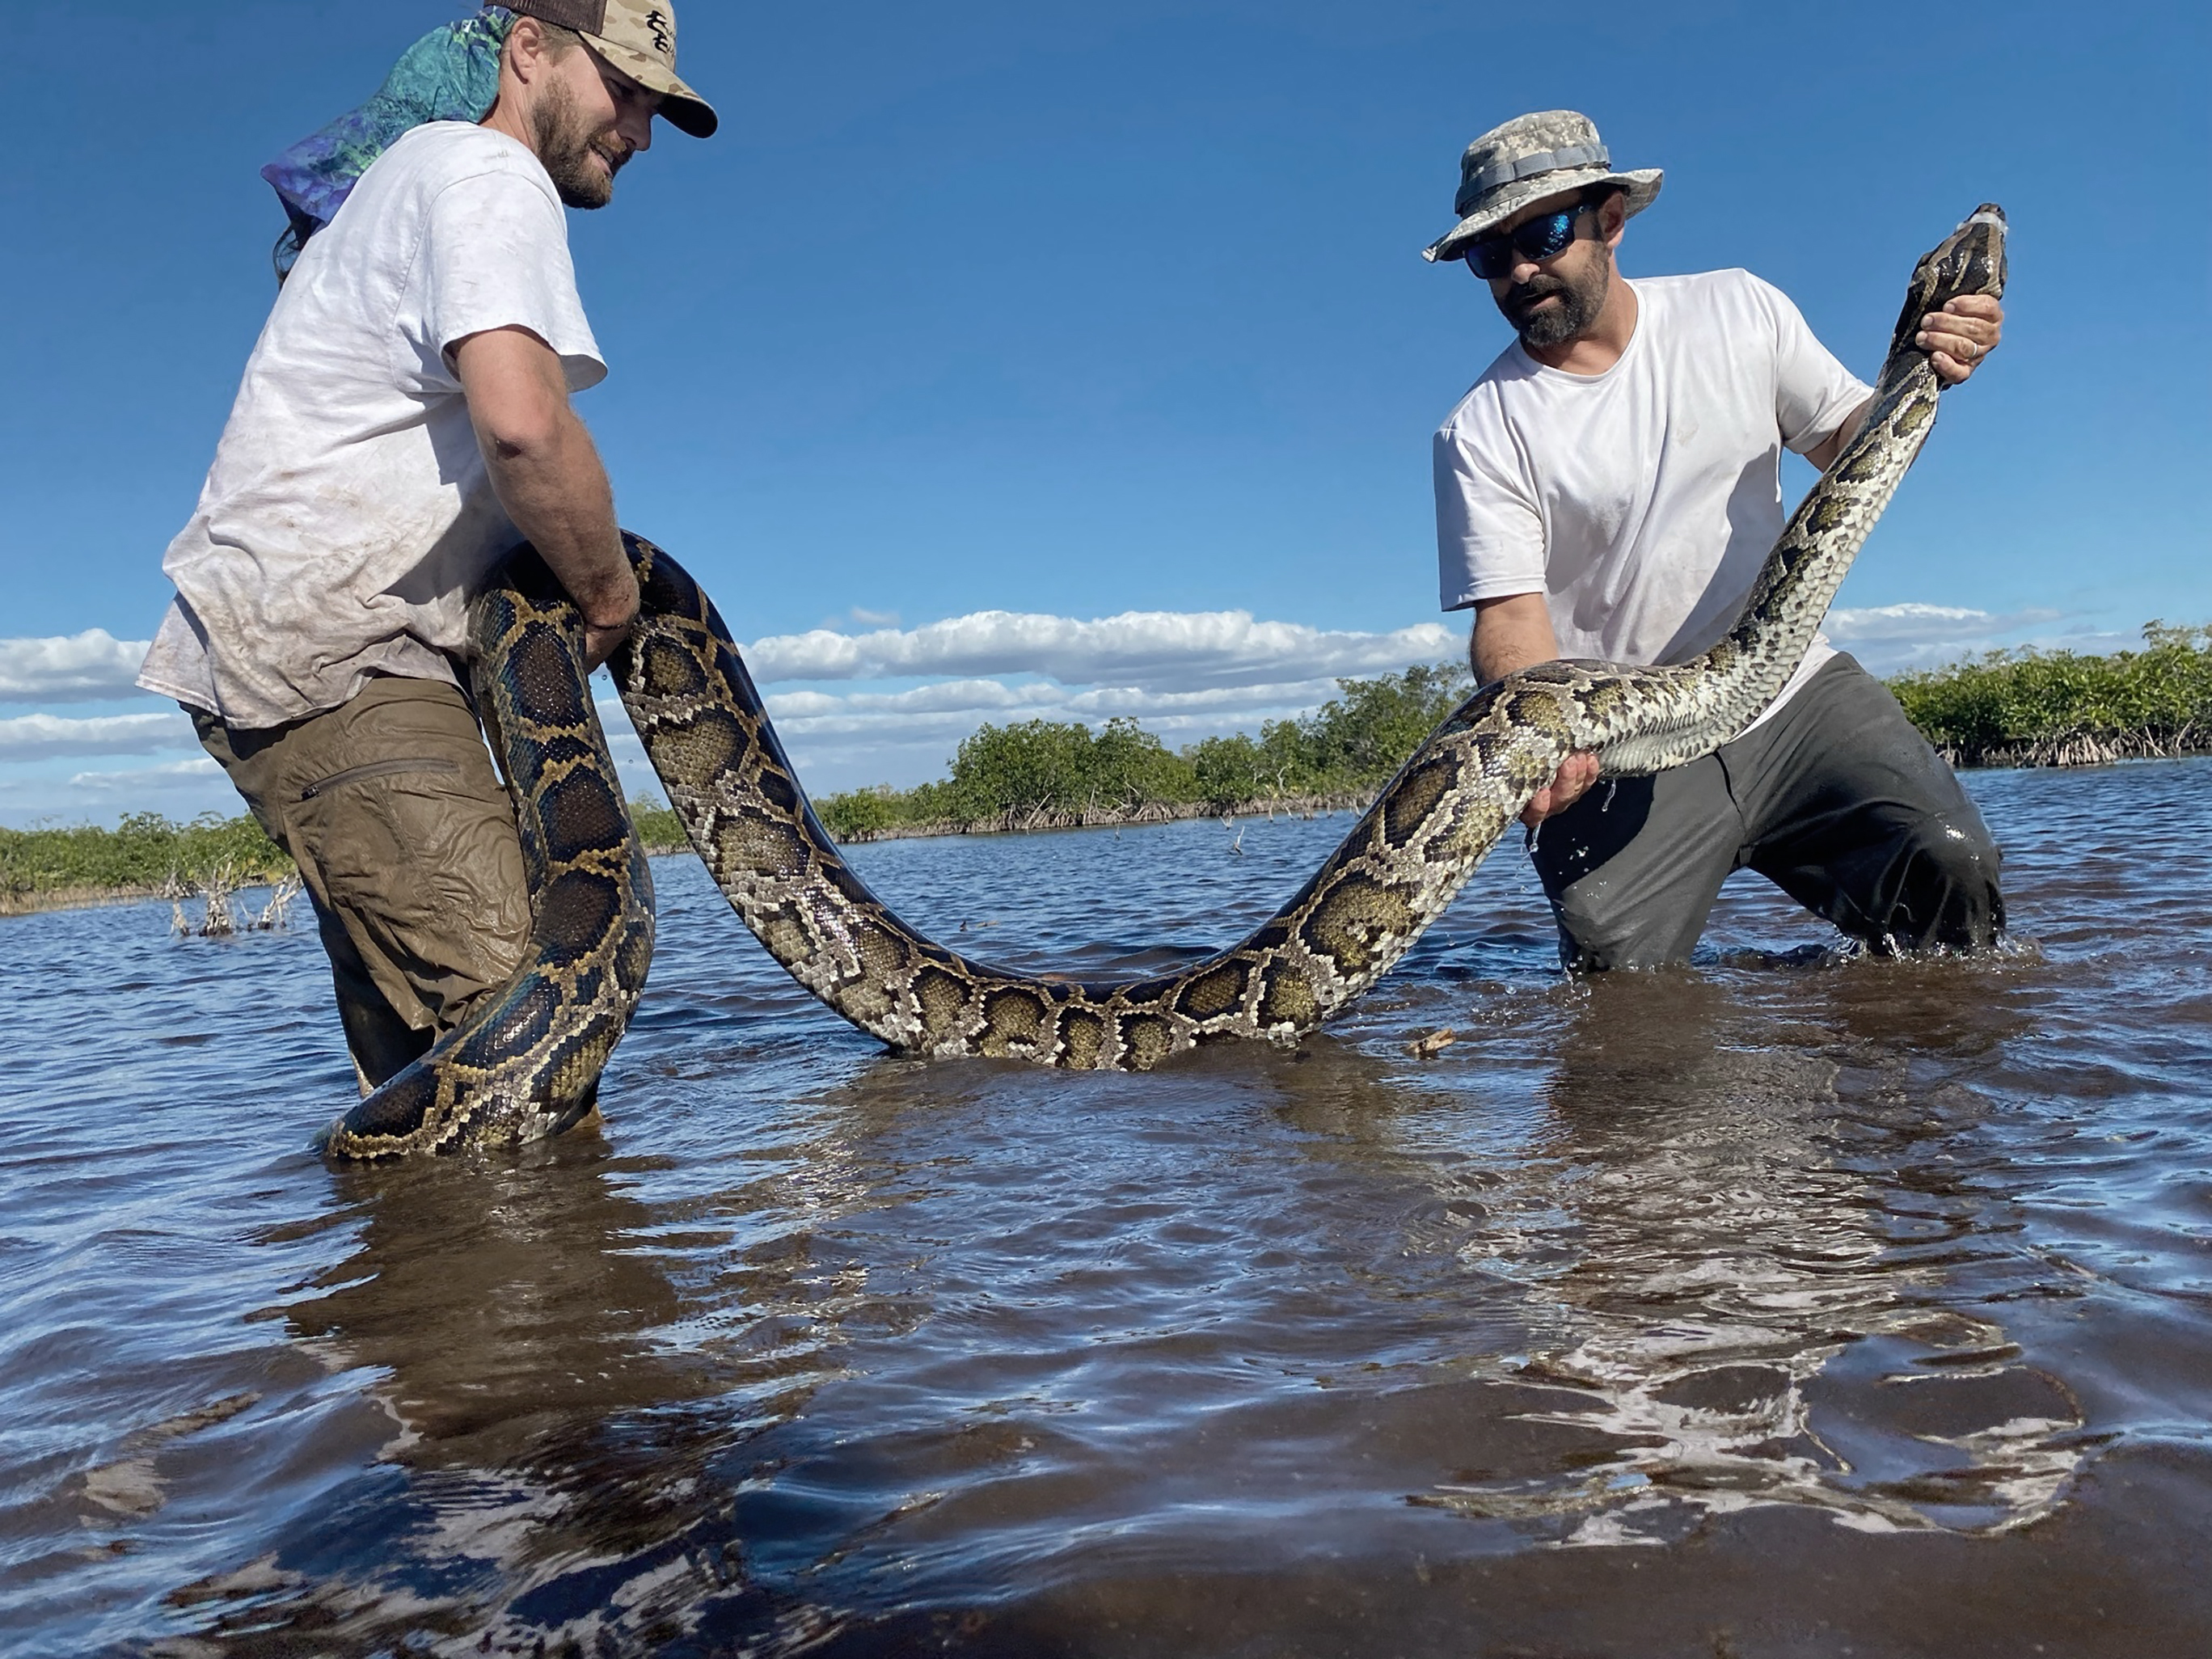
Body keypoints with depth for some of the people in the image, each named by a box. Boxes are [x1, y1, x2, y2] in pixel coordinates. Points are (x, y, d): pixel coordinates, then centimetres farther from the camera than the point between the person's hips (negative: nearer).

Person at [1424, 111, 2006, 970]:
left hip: (1789, 683, 2)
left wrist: (1916, 374, -11)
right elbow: (1510, 617, -13)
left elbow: (1846, 446, 13)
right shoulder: (1481, 432, -6)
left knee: (1952, 868, -16)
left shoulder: (1737, 310, 4)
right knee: (1616, 970, -14)